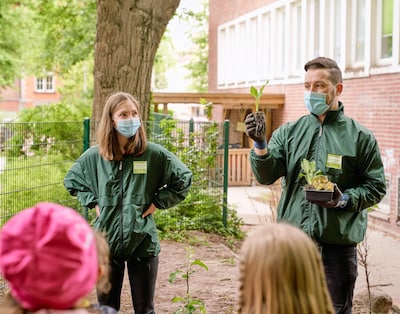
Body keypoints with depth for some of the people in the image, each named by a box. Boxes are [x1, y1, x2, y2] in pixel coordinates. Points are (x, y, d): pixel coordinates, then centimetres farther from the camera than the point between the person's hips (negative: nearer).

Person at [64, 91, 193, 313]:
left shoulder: (154, 153, -7)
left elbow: (183, 179, 3)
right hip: (106, 241, 2)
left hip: (143, 242, -2)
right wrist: (93, 202, 4)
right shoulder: (93, 157, 0)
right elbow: (72, 181, 17)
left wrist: (157, 203, -4)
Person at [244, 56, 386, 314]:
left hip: (338, 243, -2)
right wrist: (260, 145, -21)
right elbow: (267, 176, -4)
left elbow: (376, 187, 1)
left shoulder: (360, 137, 0)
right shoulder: (288, 132, 7)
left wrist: (345, 199, -16)